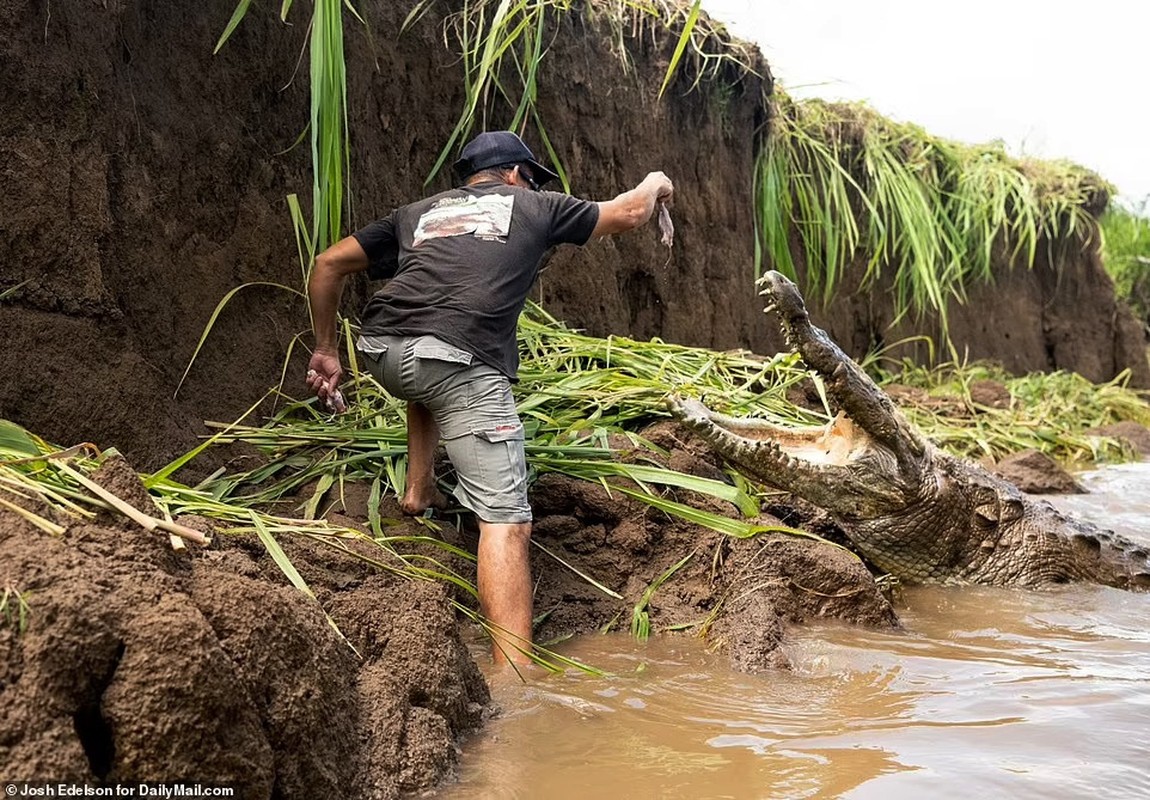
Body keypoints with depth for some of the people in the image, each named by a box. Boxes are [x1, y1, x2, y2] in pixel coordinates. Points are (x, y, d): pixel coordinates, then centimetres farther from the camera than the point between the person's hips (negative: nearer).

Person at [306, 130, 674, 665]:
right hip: (462, 357, -5)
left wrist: (325, 350, 31)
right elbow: (629, 213, 35)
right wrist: (655, 185, 55)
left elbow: (327, 265, 26)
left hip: (380, 350, 5)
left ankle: (418, 489, 31)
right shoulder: (529, 205, 24)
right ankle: (514, 677, -18)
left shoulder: (419, 213, 31)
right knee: (506, 518, -8)